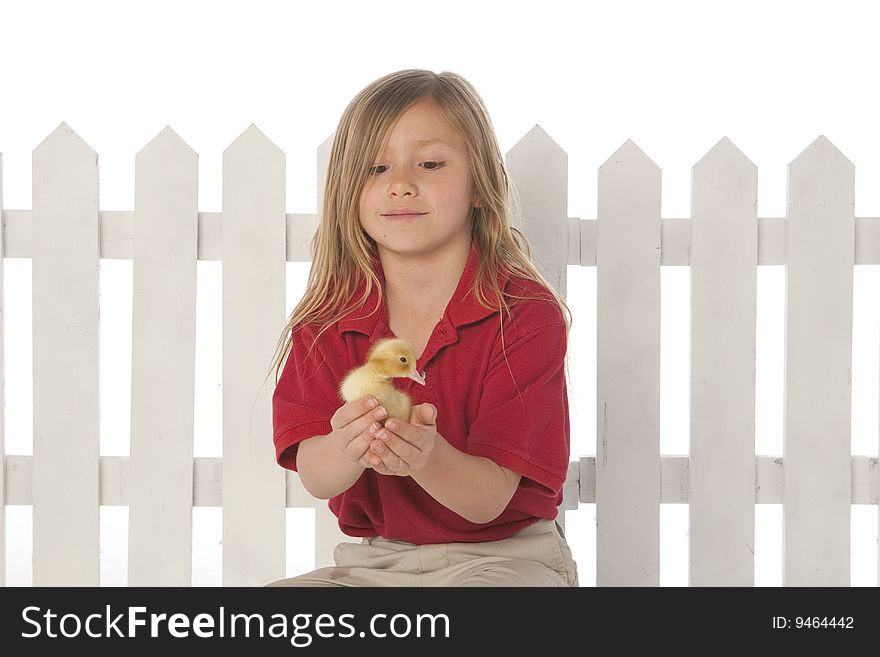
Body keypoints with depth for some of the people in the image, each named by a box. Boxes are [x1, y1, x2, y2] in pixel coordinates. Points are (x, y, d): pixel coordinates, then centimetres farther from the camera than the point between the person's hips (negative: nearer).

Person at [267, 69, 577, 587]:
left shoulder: (526, 314, -10)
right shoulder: (327, 317, 1)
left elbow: (489, 499, -17)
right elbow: (315, 477, -11)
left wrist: (427, 457, -40)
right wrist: (349, 447, -36)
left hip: (506, 557, -4)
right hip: (374, 559, 4)